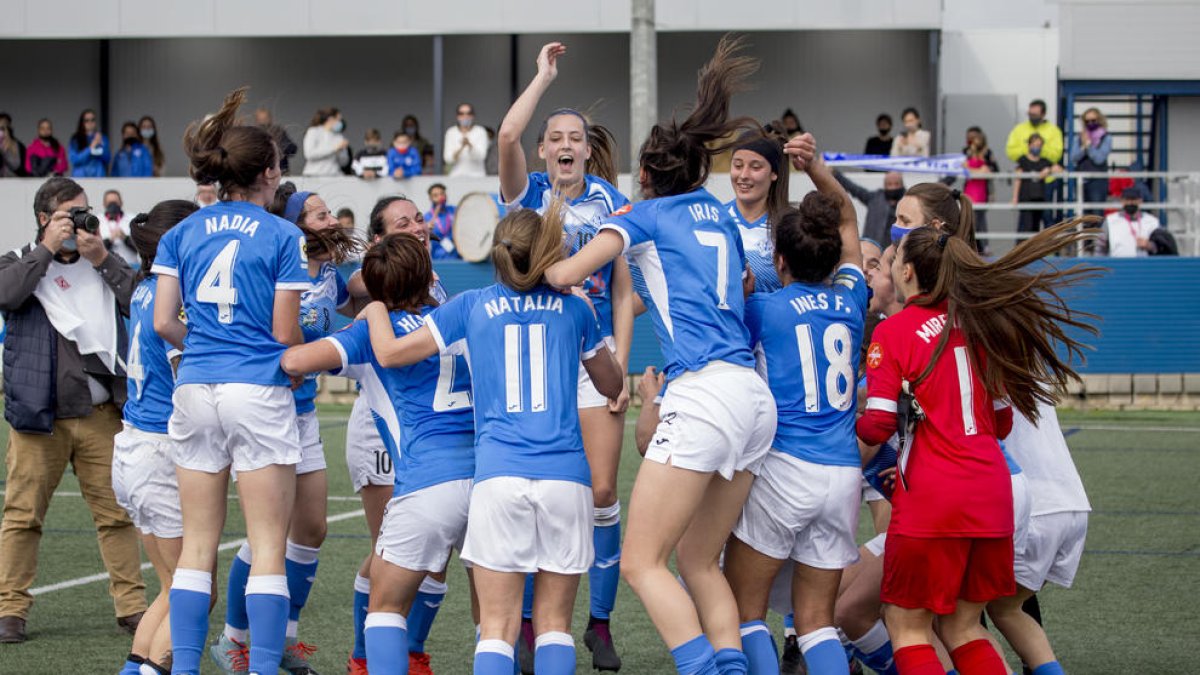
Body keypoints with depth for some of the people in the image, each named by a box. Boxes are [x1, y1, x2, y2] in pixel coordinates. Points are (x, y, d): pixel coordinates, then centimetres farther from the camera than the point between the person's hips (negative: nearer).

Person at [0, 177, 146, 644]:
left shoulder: (102, 266, 15)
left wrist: (103, 259, -6)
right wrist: (48, 248, -11)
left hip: (101, 412, 2)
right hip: (38, 414, -2)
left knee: (116, 512, 3)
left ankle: (131, 605, 8)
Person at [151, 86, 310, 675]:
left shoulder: (182, 234, 9)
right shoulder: (283, 237, -3)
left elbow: (163, 322, 4)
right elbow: (285, 333, -4)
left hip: (195, 390, 4)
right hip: (259, 392, -4)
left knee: (197, 545, 8)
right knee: (268, 546, -1)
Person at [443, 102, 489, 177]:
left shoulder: (480, 131, 0)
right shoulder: (451, 132, 5)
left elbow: (481, 156, -12)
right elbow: (448, 159, -4)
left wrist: (469, 144, -29)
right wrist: (461, 147, -20)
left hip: (476, 175, -1)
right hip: (456, 176, 1)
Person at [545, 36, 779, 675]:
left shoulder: (642, 215, 7)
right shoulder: (720, 218, 24)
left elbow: (564, 275, -2)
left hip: (704, 392, -7)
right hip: (756, 400, 7)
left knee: (641, 561, -7)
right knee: (698, 560, 14)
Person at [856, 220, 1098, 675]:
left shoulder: (891, 333, -7)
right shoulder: (977, 323, 11)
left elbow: (878, 426, -12)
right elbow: (1002, 421, 16)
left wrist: (853, 424, 10)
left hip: (930, 500, -6)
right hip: (992, 494, 6)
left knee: (907, 626, 5)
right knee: (960, 626, 16)